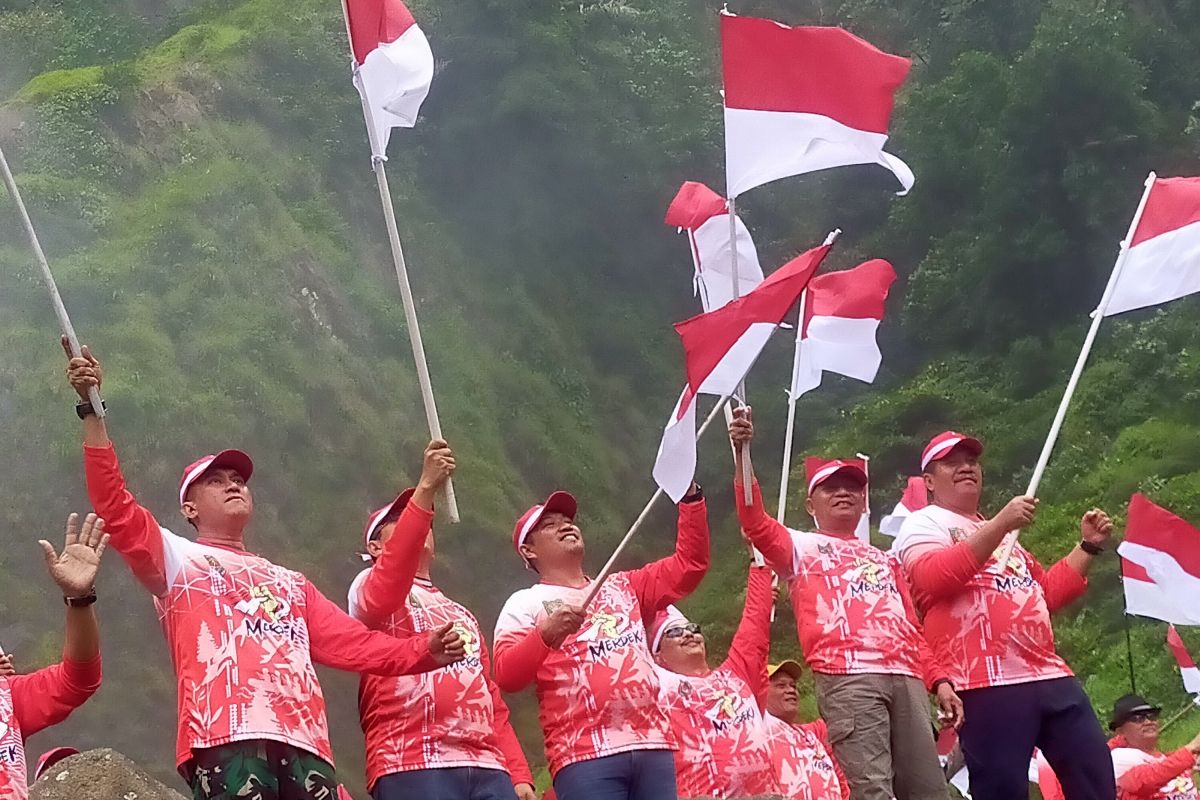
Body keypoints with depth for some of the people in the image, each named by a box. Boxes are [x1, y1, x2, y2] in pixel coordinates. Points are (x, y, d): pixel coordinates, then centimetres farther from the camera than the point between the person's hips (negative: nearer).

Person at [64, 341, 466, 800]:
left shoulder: (290, 583, 36)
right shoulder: (177, 558, 21)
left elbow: (354, 643, 28)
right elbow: (115, 508, 5)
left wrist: (423, 651, 10)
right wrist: (91, 408, -2)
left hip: (304, 746, 5)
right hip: (224, 742, -5)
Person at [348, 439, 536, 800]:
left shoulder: (463, 616, 33)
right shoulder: (369, 587, 12)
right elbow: (383, 597, -15)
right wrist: (425, 489, -20)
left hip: (487, 769, 6)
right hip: (414, 767, -6)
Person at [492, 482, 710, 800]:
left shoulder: (622, 587, 25)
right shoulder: (526, 603, 9)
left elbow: (690, 563, 21)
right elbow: (506, 676, -5)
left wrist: (691, 495, 13)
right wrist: (545, 634, -21)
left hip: (652, 746, 5)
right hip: (586, 755, -5)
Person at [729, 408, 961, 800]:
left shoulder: (884, 560, 34)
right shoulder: (800, 548, 19)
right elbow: (755, 524, -2)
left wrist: (938, 680, 13)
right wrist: (742, 457, -14)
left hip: (906, 679, 5)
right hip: (847, 678, -5)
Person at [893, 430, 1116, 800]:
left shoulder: (1001, 531, 29)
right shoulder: (923, 524, 6)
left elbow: (1047, 593, 34)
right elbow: (934, 577, -16)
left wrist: (1089, 546, 22)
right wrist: (1000, 524, -20)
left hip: (1051, 676, 8)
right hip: (989, 684, -8)